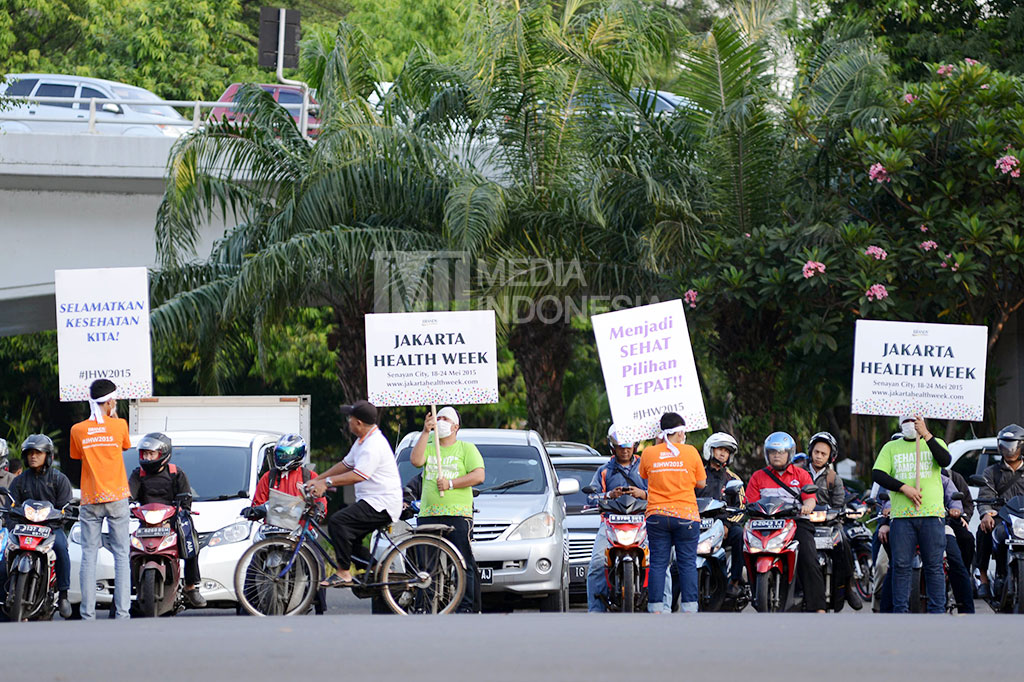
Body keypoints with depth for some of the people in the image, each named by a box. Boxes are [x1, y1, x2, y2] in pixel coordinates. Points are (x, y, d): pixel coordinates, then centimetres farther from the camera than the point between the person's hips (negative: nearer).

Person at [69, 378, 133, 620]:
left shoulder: (78, 430, -1)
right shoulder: (119, 426, -5)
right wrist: (114, 417, 18)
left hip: (90, 501, 1)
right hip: (116, 499, -1)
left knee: (89, 557, 2)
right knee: (121, 555, 2)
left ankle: (88, 614, -4)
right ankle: (122, 612, -4)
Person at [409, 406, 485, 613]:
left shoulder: (466, 449, 8)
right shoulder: (428, 448, 20)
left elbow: (478, 476, -3)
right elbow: (415, 460, -1)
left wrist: (450, 484, -11)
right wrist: (426, 432, -5)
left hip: (458, 514, -4)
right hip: (428, 516, 4)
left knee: (464, 564, -8)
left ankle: (467, 607, -7)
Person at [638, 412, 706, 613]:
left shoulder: (649, 453, 1)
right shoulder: (690, 452, -3)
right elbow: (701, 483, 3)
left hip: (656, 515, 2)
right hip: (685, 514, -2)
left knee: (658, 563, 4)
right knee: (687, 563, 3)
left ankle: (656, 609, 1)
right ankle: (689, 608, 1)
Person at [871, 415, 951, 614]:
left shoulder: (934, 443, 13)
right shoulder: (891, 448, 15)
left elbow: (945, 460, -8)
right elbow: (877, 474, 3)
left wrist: (926, 435, -15)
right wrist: (904, 488, -9)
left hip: (932, 515, -1)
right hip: (901, 515, 1)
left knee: (934, 566, -2)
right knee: (901, 566, -2)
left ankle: (937, 611, 2)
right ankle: (900, 612, 2)